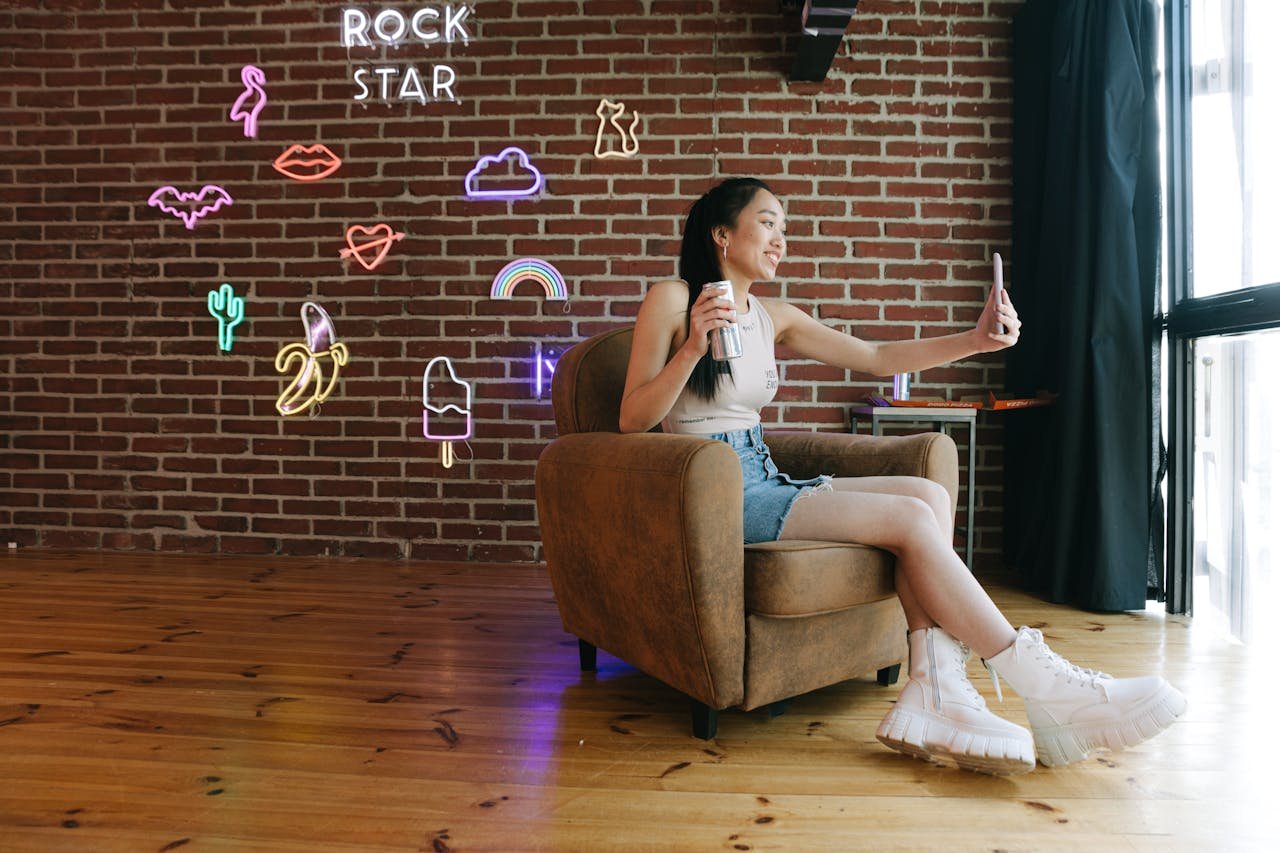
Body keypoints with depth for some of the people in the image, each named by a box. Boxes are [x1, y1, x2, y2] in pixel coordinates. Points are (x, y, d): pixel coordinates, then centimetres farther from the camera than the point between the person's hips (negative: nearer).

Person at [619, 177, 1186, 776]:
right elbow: (632, 422, -8)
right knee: (911, 518, -19)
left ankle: (934, 693, -21)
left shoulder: (773, 317, 15)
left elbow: (877, 357, 11)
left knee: (929, 494, -12)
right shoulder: (670, 301, -3)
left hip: (762, 481, 8)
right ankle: (1045, 692, -8)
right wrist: (692, 350, -22)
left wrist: (976, 339, -2)